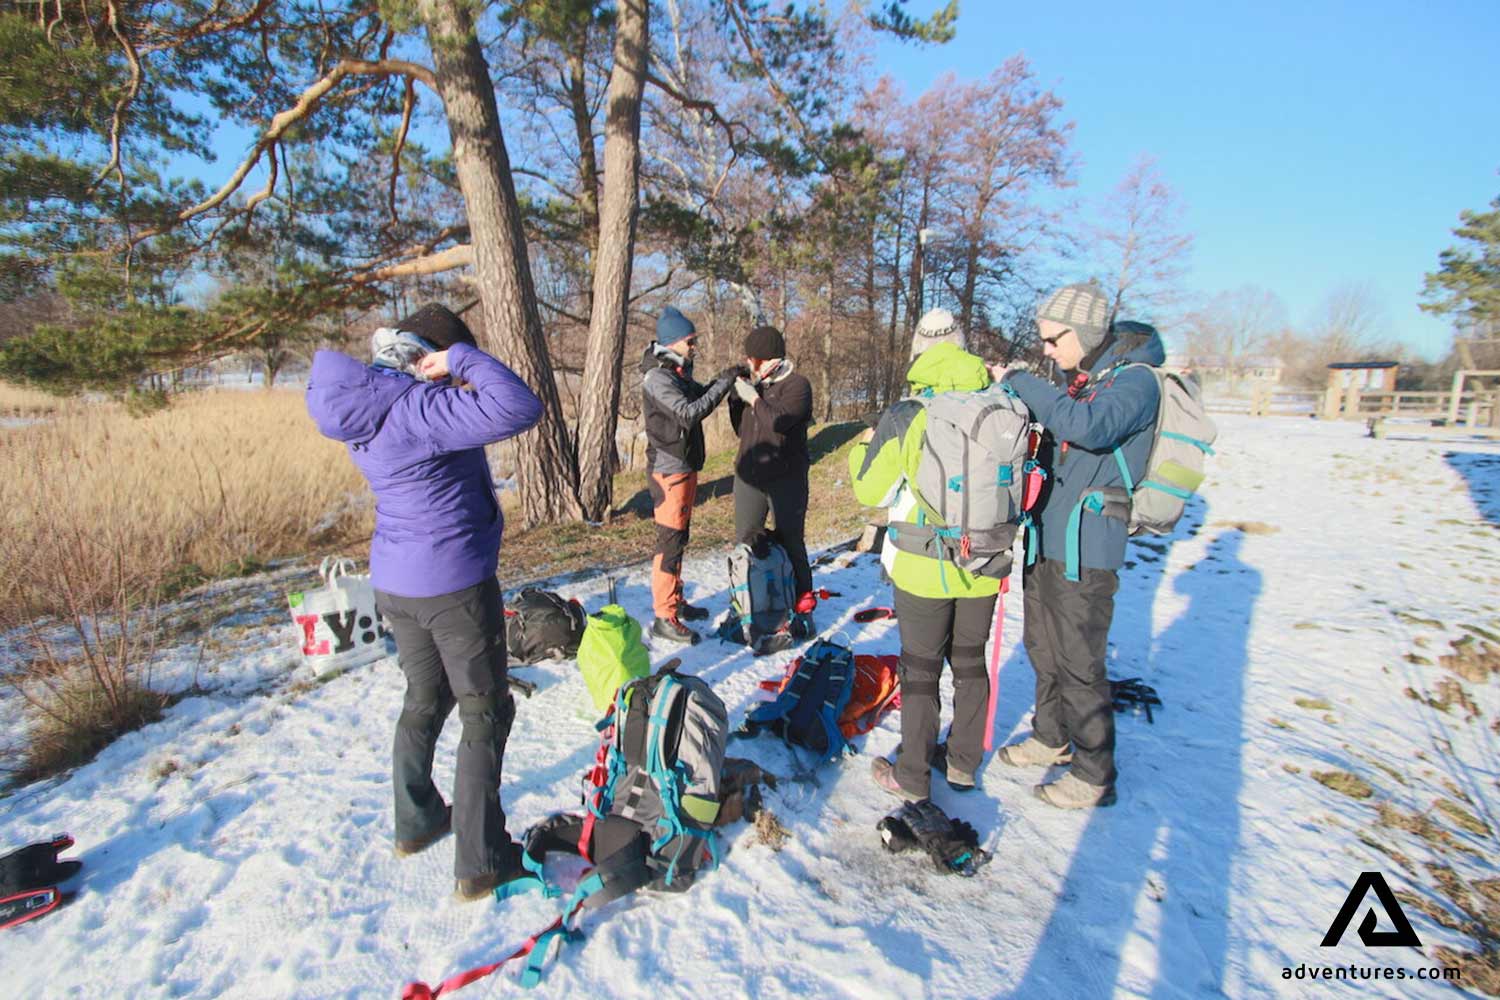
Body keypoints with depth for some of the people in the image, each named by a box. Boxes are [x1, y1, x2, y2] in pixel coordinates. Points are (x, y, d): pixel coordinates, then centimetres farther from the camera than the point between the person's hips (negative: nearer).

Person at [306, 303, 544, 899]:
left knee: (424, 700, 24)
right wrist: (463, 357, -18)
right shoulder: (419, 409, -23)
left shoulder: (367, 407, 3)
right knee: (485, 713, 5)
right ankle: (479, 863, 14)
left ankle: (415, 823, 42)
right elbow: (520, 408, -32)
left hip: (394, 581, 9)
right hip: (454, 583, -8)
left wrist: (454, 369, 4)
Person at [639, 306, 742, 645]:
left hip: (685, 467, 10)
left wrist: (724, 377, 5)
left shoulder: (678, 373, 12)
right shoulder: (657, 378, -18)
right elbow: (690, 413, -27)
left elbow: (698, 396, 21)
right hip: (670, 470, -10)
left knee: (679, 539, 17)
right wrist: (725, 382, -22)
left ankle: (676, 602, 29)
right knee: (670, 542, -6)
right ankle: (665, 617, 1)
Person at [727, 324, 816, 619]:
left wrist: (753, 398, -13)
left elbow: (779, 421, -24)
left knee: (789, 540, 2)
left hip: (785, 479, -6)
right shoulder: (754, 384, 12)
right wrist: (735, 399, 5)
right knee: (745, 540, 8)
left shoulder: (797, 384, -7)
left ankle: (803, 595, 20)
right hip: (748, 476, 6)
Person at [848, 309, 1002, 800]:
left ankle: (913, 776, 23)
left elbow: (872, 491, -8)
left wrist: (863, 448, 10)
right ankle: (963, 764, 35)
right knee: (970, 662, 19)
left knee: (921, 669, 10)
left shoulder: (904, 417, -15)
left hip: (923, 567, -3)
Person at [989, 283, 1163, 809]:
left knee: (1080, 665, 1)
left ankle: (1095, 776, 18)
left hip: (1085, 551, -9)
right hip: (1047, 540, 9)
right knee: (1043, 649, 20)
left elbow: (1091, 427, -34)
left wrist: (1019, 382, -26)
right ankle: (1052, 738, 40)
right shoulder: (1080, 381, 12)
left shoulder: (1134, 379, -14)